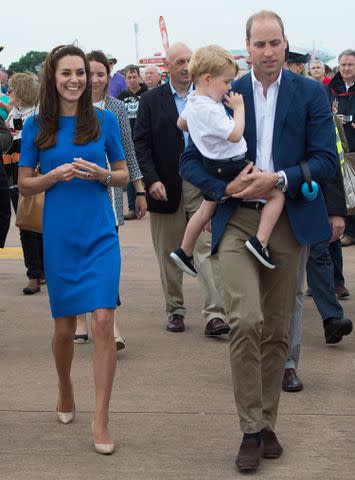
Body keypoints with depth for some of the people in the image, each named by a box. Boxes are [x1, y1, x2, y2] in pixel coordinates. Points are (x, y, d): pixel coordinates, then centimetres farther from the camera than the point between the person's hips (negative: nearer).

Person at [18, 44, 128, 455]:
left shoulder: (104, 121, 2)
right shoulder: (37, 126, 1)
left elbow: (123, 175, 9)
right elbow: (24, 185, 5)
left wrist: (100, 174, -12)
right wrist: (56, 175, -13)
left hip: (100, 233, 0)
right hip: (59, 236, 1)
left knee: (103, 320, -11)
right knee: (64, 325, 10)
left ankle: (101, 419, -5)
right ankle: (65, 390, 38)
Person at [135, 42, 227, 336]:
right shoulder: (151, 100, 3)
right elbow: (141, 145, -1)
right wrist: (152, 180, -12)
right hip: (166, 187, 0)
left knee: (207, 248, -8)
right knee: (169, 254, 9)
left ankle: (215, 314, -11)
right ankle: (175, 311, 21)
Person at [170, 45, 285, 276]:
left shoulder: (192, 101, 4)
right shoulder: (209, 110, -26)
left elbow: (181, 123, 22)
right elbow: (235, 134, -27)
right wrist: (238, 107, -15)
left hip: (214, 166, 10)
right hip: (232, 167, -10)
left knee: (206, 209, 26)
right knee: (277, 193, -7)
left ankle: (185, 253, 35)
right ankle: (260, 242, -16)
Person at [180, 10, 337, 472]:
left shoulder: (310, 94, 4)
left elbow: (326, 158, -2)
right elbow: (191, 160, 7)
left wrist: (279, 179, -18)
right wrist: (225, 188, -11)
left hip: (288, 223, 1)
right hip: (237, 221, -1)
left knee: (277, 329, 9)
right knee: (246, 321, -17)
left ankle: (267, 424, 22)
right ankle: (251, 430, -7)